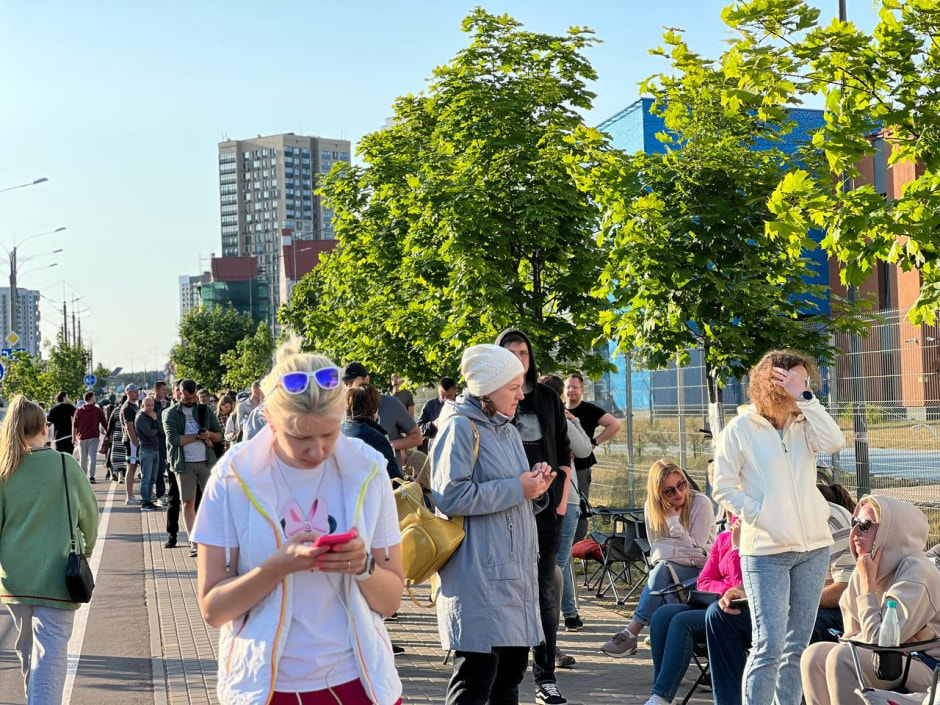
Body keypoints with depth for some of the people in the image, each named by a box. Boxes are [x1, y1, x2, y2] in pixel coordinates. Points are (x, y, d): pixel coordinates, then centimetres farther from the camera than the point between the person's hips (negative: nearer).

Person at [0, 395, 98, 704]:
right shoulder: (65, 465, -7)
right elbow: (89, 514, 4)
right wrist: (86, 548, 23)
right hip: (55, 575, -4)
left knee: (27, 649, 22)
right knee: (50, 654, -5)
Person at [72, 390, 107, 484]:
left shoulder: (79, 411, 5)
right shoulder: (98, 410, 0)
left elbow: (74, 425, 5)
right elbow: (105, 424, 4)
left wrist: (74, 437, 12)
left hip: (82, 438, 2)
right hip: (94, 437, -2)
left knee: (82, 458, 13)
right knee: (92, 457, -5)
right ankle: (91, 476, -16)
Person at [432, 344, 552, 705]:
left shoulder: (508, 431, 18)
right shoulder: (460, 427, -10)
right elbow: (451, 496, -20)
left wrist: (535, 482, 4)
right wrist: (518, 489, -15)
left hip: (514, 570, 9)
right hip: (479, 574, -9)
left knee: (511, 671, 12)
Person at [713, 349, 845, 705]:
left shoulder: (803, 425, 9)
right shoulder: (740, 429, -4)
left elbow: (835, 442, -12)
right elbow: (723, 487, -4)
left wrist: (805, 396, -13)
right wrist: (758, 516, -13)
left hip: (814, 548, 5)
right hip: (765, 551, -5)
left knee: (798, 645, 10)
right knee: (769, 645, -11)